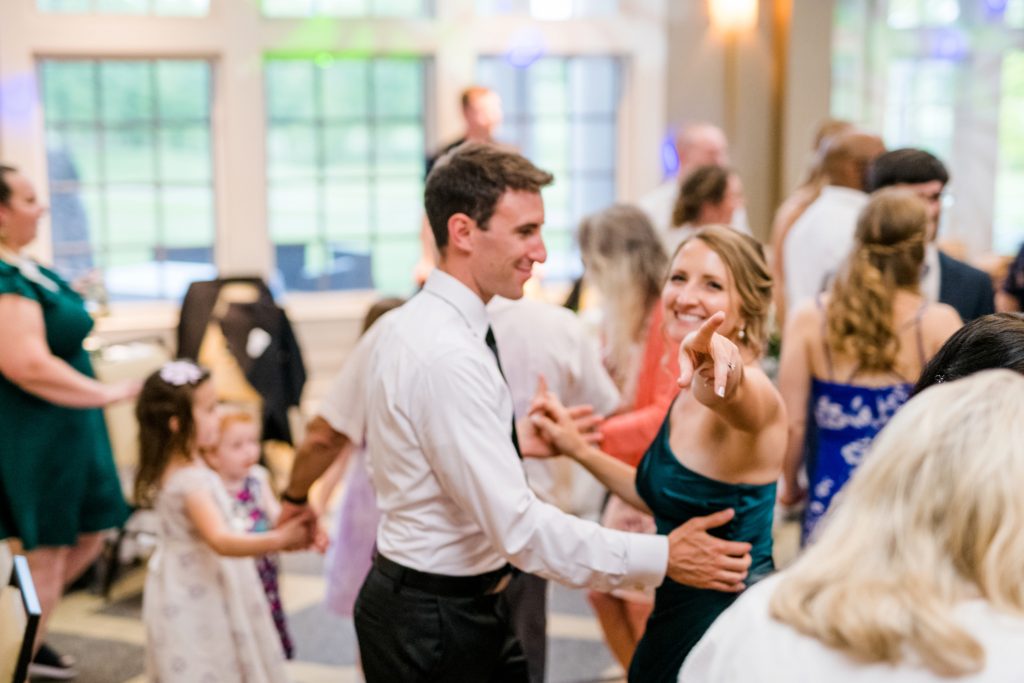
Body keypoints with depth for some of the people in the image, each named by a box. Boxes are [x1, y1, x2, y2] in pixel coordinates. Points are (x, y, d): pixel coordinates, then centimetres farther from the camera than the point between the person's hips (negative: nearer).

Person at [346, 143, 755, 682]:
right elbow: (519, 527, -28)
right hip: (437, 625, -9)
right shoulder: (450, 359, -26)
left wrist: (513, 441, 6)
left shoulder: (408, 324, 5)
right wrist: (661, 557, -23)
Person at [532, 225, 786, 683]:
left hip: (729, 627, -8)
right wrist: (579, 449, 9)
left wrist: (717, 357, -66)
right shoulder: (690, 390, 5)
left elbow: (730, 393, -45)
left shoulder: (754, 395, -20)